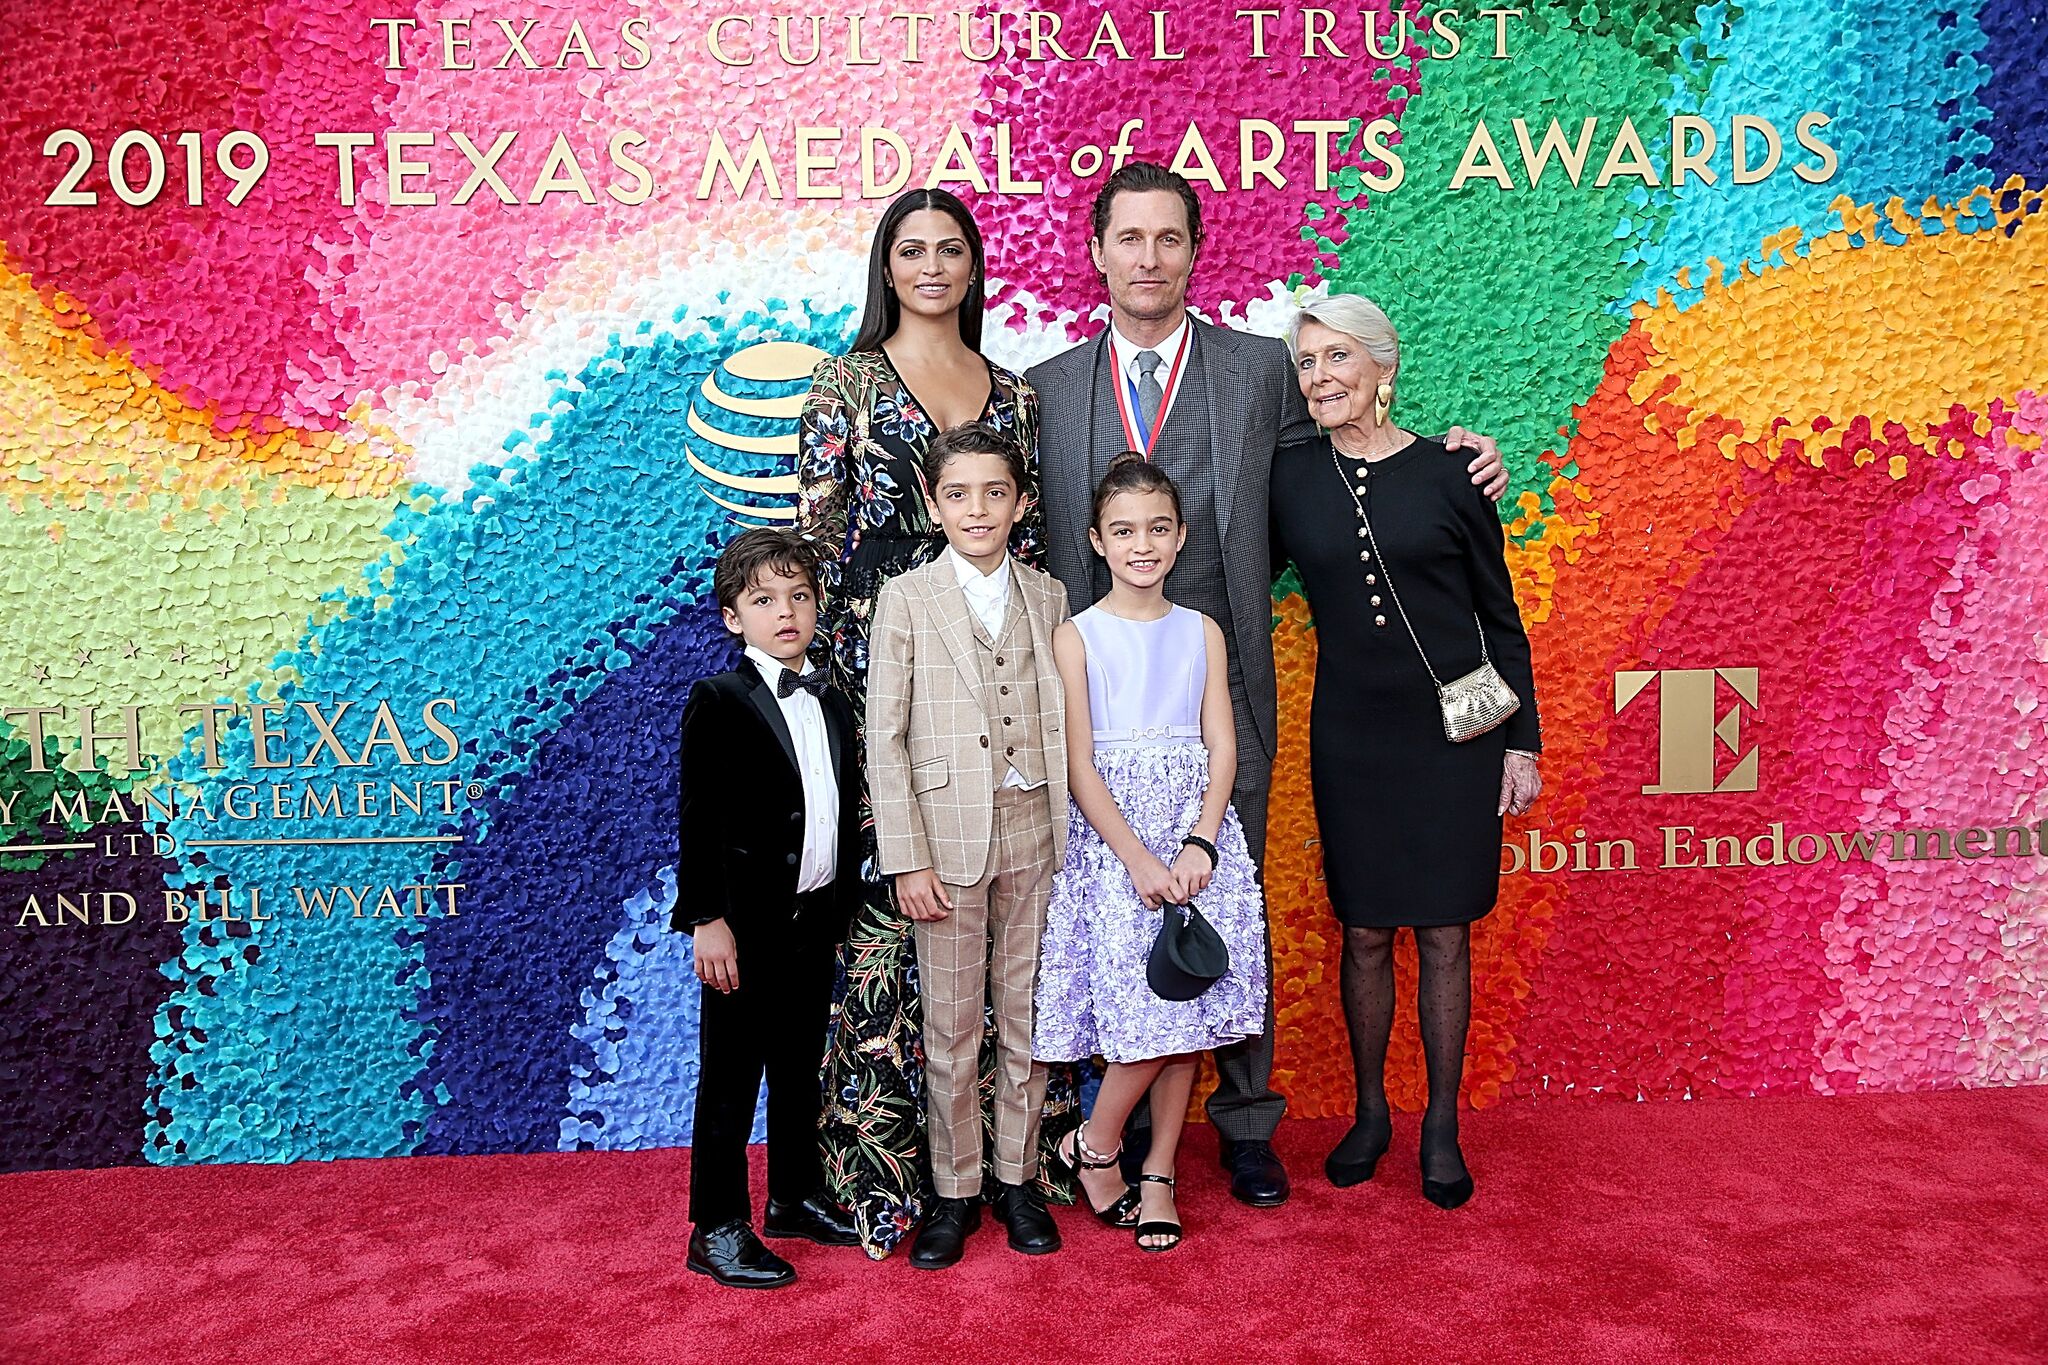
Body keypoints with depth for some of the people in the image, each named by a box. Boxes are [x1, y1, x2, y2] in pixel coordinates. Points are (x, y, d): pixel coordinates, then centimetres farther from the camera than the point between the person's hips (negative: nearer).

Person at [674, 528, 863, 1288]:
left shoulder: (834, 707, 10)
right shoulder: (718, 702, -9)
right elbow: (699, 818, -13)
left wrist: (844, 911, 12)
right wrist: (707, 919, -17)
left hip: (816, 919, 6)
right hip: (747, 924, -6)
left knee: (800, 1069, 18)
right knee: (731, 1076, 3)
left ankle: (795, 1196, 34)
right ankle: (716, 1230, 13)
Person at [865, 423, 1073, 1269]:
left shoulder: (1047, 597, 7)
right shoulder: (907, 599, -2)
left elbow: (1061, 724, 7)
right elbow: (885, 737, -4)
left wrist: (1070, 834, 2)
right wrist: (908, 859, -9)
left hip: (1034, 832, 2)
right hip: (948, 833, -2)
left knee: (1026, 1015, 11)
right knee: (951, 1025, 7)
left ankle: (1017, 1176, 26)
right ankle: (955, 1190, 21)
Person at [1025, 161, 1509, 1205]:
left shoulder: (1261, 369, 5)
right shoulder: (1048, 390, 8)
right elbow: (1040, 547, 10)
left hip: (1223, 690, -1)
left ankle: (1246, 1123, 23)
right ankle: (1137, 1119, 25)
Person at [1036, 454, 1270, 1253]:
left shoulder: (1202, 633, 10)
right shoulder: (1077, 637, -1)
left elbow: (1222, 746, 4)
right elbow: (1079, 767, -6)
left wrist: (1200, 844, -10)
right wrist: (1139, 859, -14)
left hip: (1194, 834, 3)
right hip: (1110, 836, -3)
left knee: (1187, 1015, 3)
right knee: (1150, 1013, -10)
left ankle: (1158, 1175, 18)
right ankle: (1093, 1146, 15)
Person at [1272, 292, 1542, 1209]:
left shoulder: (1446, 472, -3)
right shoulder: (1287, 478, 1)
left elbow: (1500, 617, 2)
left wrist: (1520, 743, 1)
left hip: (1452, 730, -1)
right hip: (1351, 732, 1)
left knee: (1444, 932, 6)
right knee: (1365, 933, 9)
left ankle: (1442, 1128, 21)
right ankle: (1370, 1114, 27)